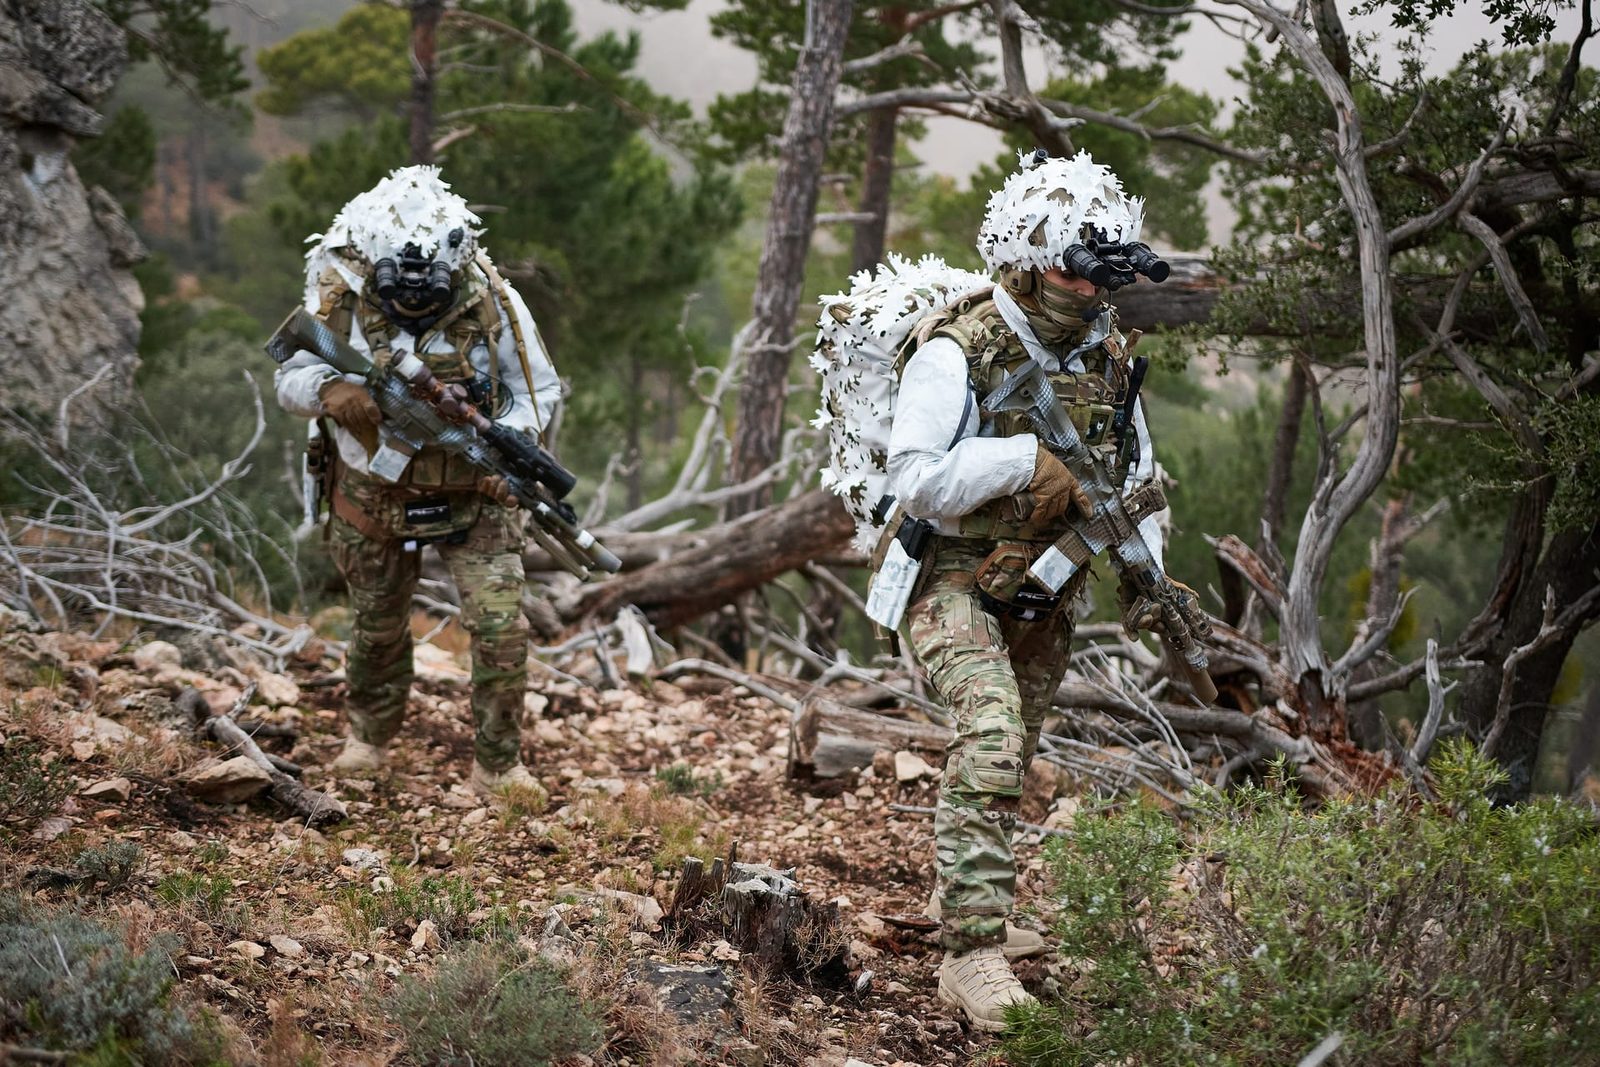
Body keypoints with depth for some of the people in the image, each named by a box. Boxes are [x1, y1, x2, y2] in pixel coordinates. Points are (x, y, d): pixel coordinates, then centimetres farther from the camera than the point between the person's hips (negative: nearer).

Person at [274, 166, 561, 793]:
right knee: (377, 624, 20)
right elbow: (289, 380, -11)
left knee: (502, 626, -13)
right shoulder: (340, 298, -18)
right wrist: (328, 390, -34)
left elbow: (539, 390, -8)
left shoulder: (492, 302, -18)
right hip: (374, 496, 1)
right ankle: (369, 733, 46)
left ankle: (498, 765, 2)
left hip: (473, 496, -1)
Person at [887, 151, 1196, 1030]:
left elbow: (1138, 482, 12)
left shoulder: (1106, 355, 3)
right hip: (953, 582, -7)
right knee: (991, 733, -27)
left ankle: (962, 901, 46)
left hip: (1042, 594, 7)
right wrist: (1027, 459, -31)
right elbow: (916, 477, -26)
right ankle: (971, 952, -27)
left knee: (1010, 751, 21)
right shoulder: (958, 352, -18)